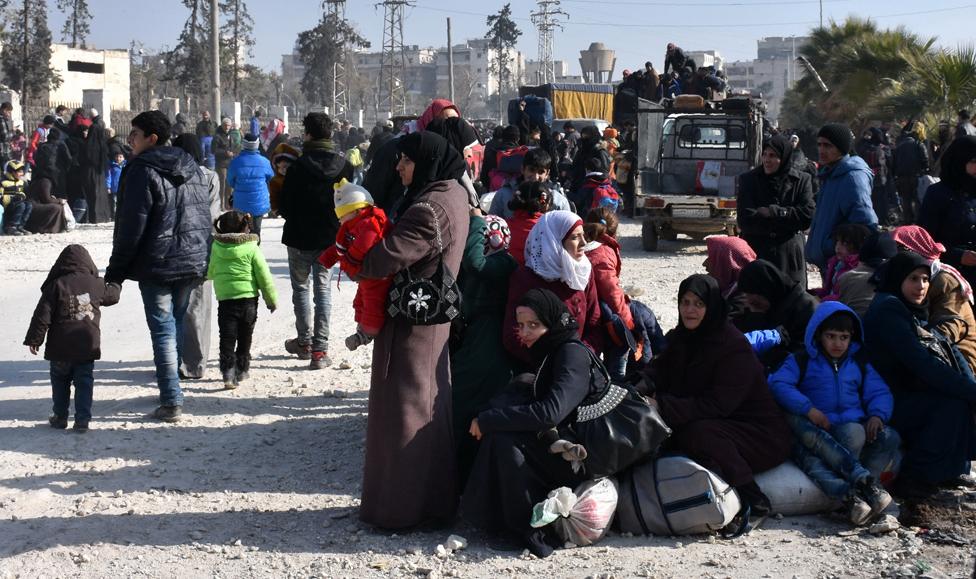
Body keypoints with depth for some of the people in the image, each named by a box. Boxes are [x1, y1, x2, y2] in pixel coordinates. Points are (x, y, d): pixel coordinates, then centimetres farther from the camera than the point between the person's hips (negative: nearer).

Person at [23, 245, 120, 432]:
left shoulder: (56, 285, -8)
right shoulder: (96, 284, 0)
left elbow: (42, 316, -8)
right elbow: (113, 295, 23)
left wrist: (34, 339, 0)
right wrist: (115, 285, 47)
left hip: (60, 348, -1)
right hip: (88, 346, 1)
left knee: (60, 382, 15)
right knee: (84, 382, 6)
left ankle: (60, 417, 23)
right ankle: (82, 420, 1)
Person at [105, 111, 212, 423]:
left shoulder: (143, 171, -13)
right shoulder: (192, 168, 11)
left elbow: (130, 226, -14)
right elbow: (205, 217, 15)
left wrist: (116, 271, -7)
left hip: (157, 265, -7)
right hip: (192, 263, 7)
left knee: (163, 329, -4)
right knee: (177, 323, 17)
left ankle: (171, 401, -6)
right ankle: (171, 388, 27)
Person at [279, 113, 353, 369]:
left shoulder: (298, 166, -15)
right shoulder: (344, 167, -5)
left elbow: (284, 206, -10)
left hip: (300, 238, -3)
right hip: (330, 238, 3)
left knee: (301, 288, 14)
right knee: (323, 289, 7)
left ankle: (305, 341, 20)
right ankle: (320, 349, 1)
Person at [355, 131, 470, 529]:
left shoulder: (429, 209, -23)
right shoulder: (453, 195, 8)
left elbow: (384, 260, -26)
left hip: (411, 323, -10)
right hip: (434, 317, 10)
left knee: (405, 410, 0)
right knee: (431, 406, 17)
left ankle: (403, 507, 10)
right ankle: (437, 499, 29)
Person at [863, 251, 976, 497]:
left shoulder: (911, 311, 15)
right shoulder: (888, 309, -16)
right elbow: (922, 364, -24)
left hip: (901, 397, 10)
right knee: (954, 402, -20)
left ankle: (953, 469, 6)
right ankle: (914, 478, -13)